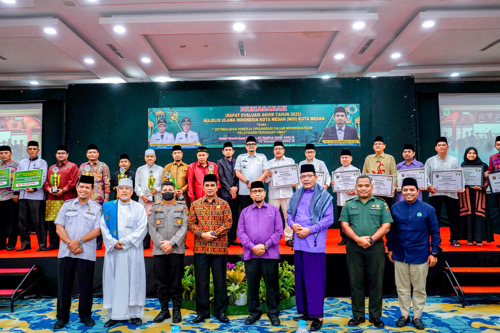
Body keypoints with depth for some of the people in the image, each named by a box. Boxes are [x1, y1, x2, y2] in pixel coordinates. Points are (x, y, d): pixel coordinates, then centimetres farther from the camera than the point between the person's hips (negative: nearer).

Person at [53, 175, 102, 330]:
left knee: (86, 286, 5)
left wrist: (79, 241, -14)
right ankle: (62, 317, 22)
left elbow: (97, 230, -5)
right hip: (66, 252, 2)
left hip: (87, 253, -2)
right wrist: (70, 244, -10)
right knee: (64, 285, 8)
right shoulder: (67, 205, 9)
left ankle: (85, 315, 21)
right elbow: (59, 227, 3)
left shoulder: (97, 208, 3)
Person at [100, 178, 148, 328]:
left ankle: (135, 314, 10)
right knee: (113, 281, 4)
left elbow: (142, 229, -4)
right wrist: (113, 243, -11)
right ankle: (114, 315, 13)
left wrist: (124, 242, -12)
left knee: (133, 280, 2)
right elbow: (104, 227, 3)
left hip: (133, 250, -1)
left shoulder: (139, 208, 4)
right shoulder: (109, 207, 9)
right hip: (113, 250, 2)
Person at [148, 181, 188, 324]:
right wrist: (162, 244, -10)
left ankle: (176, 310, 15)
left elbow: (184, 227, -1)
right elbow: (152, 228, 3)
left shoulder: (182, 207, 8)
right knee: (161, 282, 7)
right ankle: (164, 310, 19)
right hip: (159, 251, 2)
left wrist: (172, 243, -12)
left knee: (176, 282, 3)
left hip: (177, 251, -1)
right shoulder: (155, 208, 13)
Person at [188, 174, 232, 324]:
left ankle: (221, 311, 19)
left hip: (219, 248, -1)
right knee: (201, 280, 7)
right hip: (200, 248, 1)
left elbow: (228, 223, -3)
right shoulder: (195, 204, 8)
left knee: (220, 280, 6)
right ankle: (202, 312, 20)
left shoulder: (224, 204, 4)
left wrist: (214, 233, -14)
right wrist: (202, 234, -12)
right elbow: (191, 223, 3)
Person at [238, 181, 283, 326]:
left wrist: (265, 246, -10)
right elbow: (240, 233, 4)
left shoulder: (274, 210, 8)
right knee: (252, 286, 9)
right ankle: (254, 312, 23)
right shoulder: (245, 212, 11)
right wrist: (253, 247, -9)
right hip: (250, 255, 1)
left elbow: (279, 232, 1)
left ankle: (273, 313, 19)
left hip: (270, 255, -1)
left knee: (272, 286, 5)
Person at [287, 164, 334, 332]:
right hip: (299, 242, 6)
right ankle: (306, 311, 25)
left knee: (314, 279, -4)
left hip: (315, 243, -6)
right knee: (300, 278, 12)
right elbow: (289, 214, 16)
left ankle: (317, 316, 6)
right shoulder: (296, 196, 14)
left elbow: (329, 219, -9)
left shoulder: (324, 196, -4)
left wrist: (310, 230, -15)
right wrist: (293, 224, -6)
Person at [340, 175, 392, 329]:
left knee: (376, 282, 4)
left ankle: (375, 316, 18)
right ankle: (358, 315, 18)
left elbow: (386, 226, -1)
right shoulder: (348, 205, 10)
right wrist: (358, 239, -12)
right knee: (356, 282, 6)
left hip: (375, 247, -1)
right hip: (354, 248, 1)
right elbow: (345, 225, 1)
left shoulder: (381, 204, 7)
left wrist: (371, 239, -12)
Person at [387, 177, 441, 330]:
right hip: (400, 255, 2)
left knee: (419, 289, 10)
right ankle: (404, 315, 27)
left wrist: (434, 253, -2)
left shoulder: (427, 209, -5)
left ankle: (417, 316, 26)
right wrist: (390, 249, 8)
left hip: (420, 256, -2)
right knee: (402, 288, 12)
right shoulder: (395, 208, 0)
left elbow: (435, 232, 0)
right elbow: (391, 230, 7)